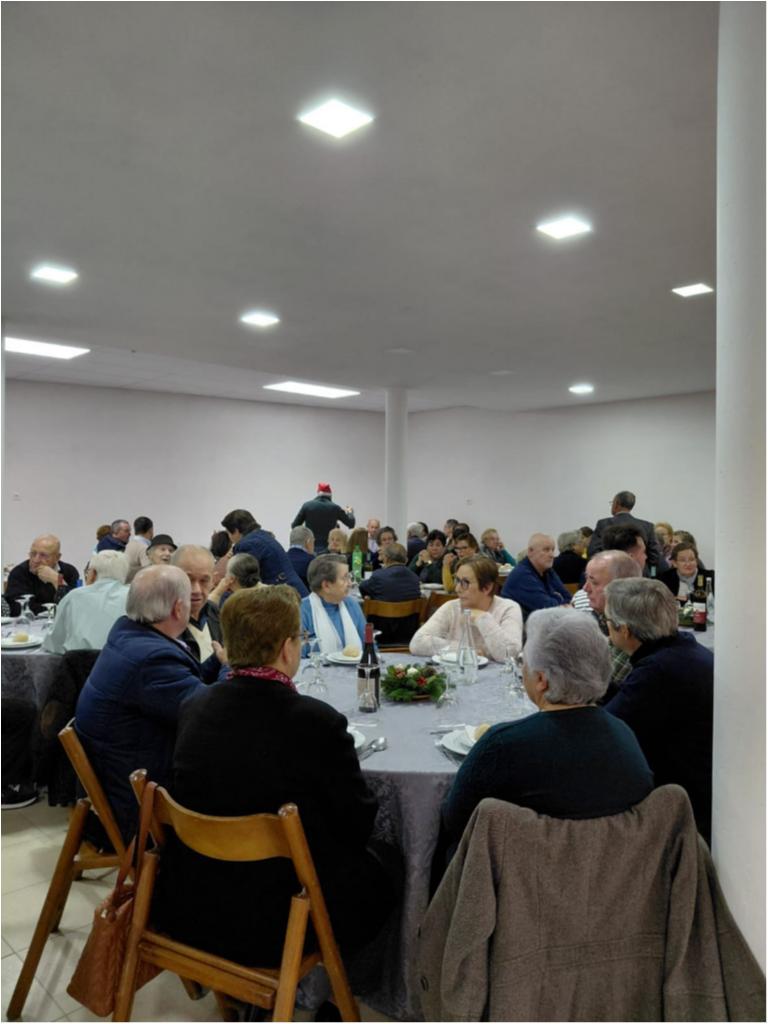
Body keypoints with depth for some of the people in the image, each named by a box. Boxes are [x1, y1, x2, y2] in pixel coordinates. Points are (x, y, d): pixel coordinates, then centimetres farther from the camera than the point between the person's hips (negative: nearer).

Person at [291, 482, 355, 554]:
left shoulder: (307, 505, -2)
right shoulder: (335, 508, -2)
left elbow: (294, 525, 3)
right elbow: (351, 524, 9)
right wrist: (350, 512, 30)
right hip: (328, 548, 0)